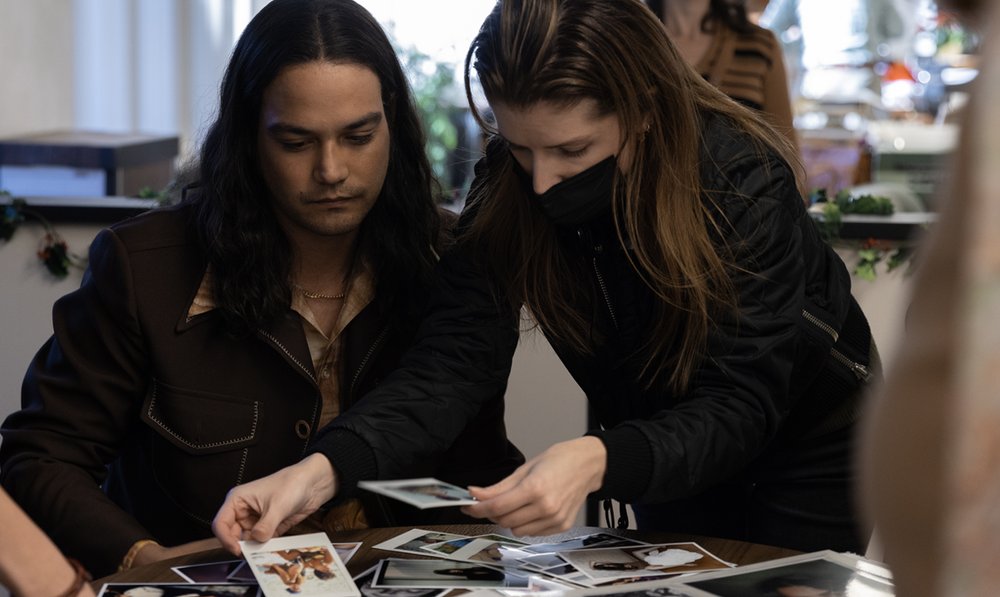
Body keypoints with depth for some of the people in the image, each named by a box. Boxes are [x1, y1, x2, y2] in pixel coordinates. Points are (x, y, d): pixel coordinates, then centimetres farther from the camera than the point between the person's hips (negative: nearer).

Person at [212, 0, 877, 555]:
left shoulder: (745, 180, -34)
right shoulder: (508, 185, -23)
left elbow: (740, 404, -38)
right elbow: (455, 359, -30)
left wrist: (598, 462, -57)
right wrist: (320, 470, -47)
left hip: (809, 444, -3)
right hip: (669, 447, 4)